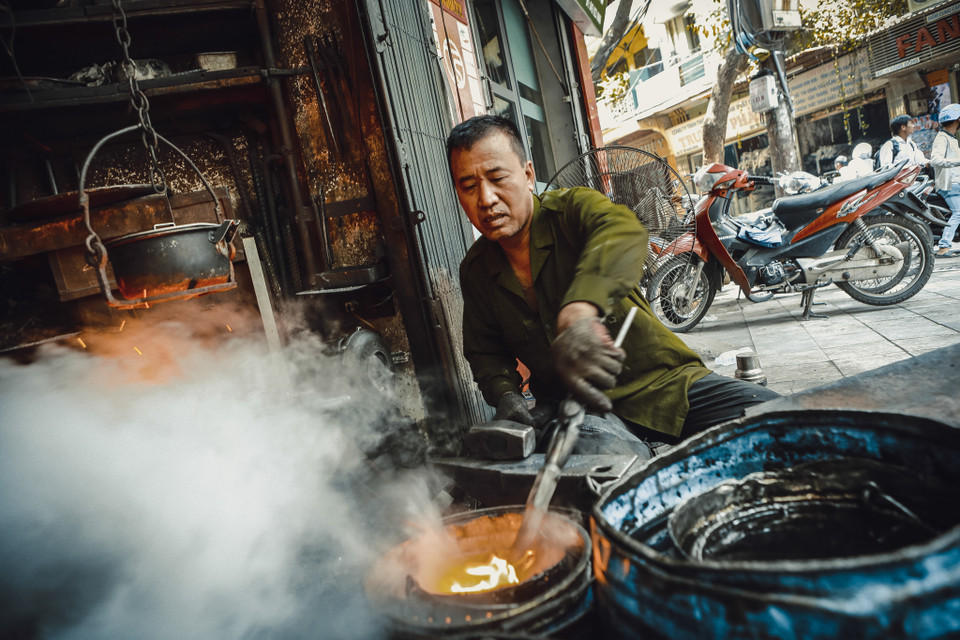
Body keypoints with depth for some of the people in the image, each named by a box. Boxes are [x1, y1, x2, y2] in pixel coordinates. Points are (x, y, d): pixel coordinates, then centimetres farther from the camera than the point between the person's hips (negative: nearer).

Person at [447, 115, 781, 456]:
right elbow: (485, 351, 19)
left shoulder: (571, 208, -7)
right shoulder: (475, 271, 7)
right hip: (577, 403, 1)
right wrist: (504, 392, -5)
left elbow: (621, 229, -32)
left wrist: (580, 312, -51)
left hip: (662, 378, 0)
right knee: (610, 455, -36)